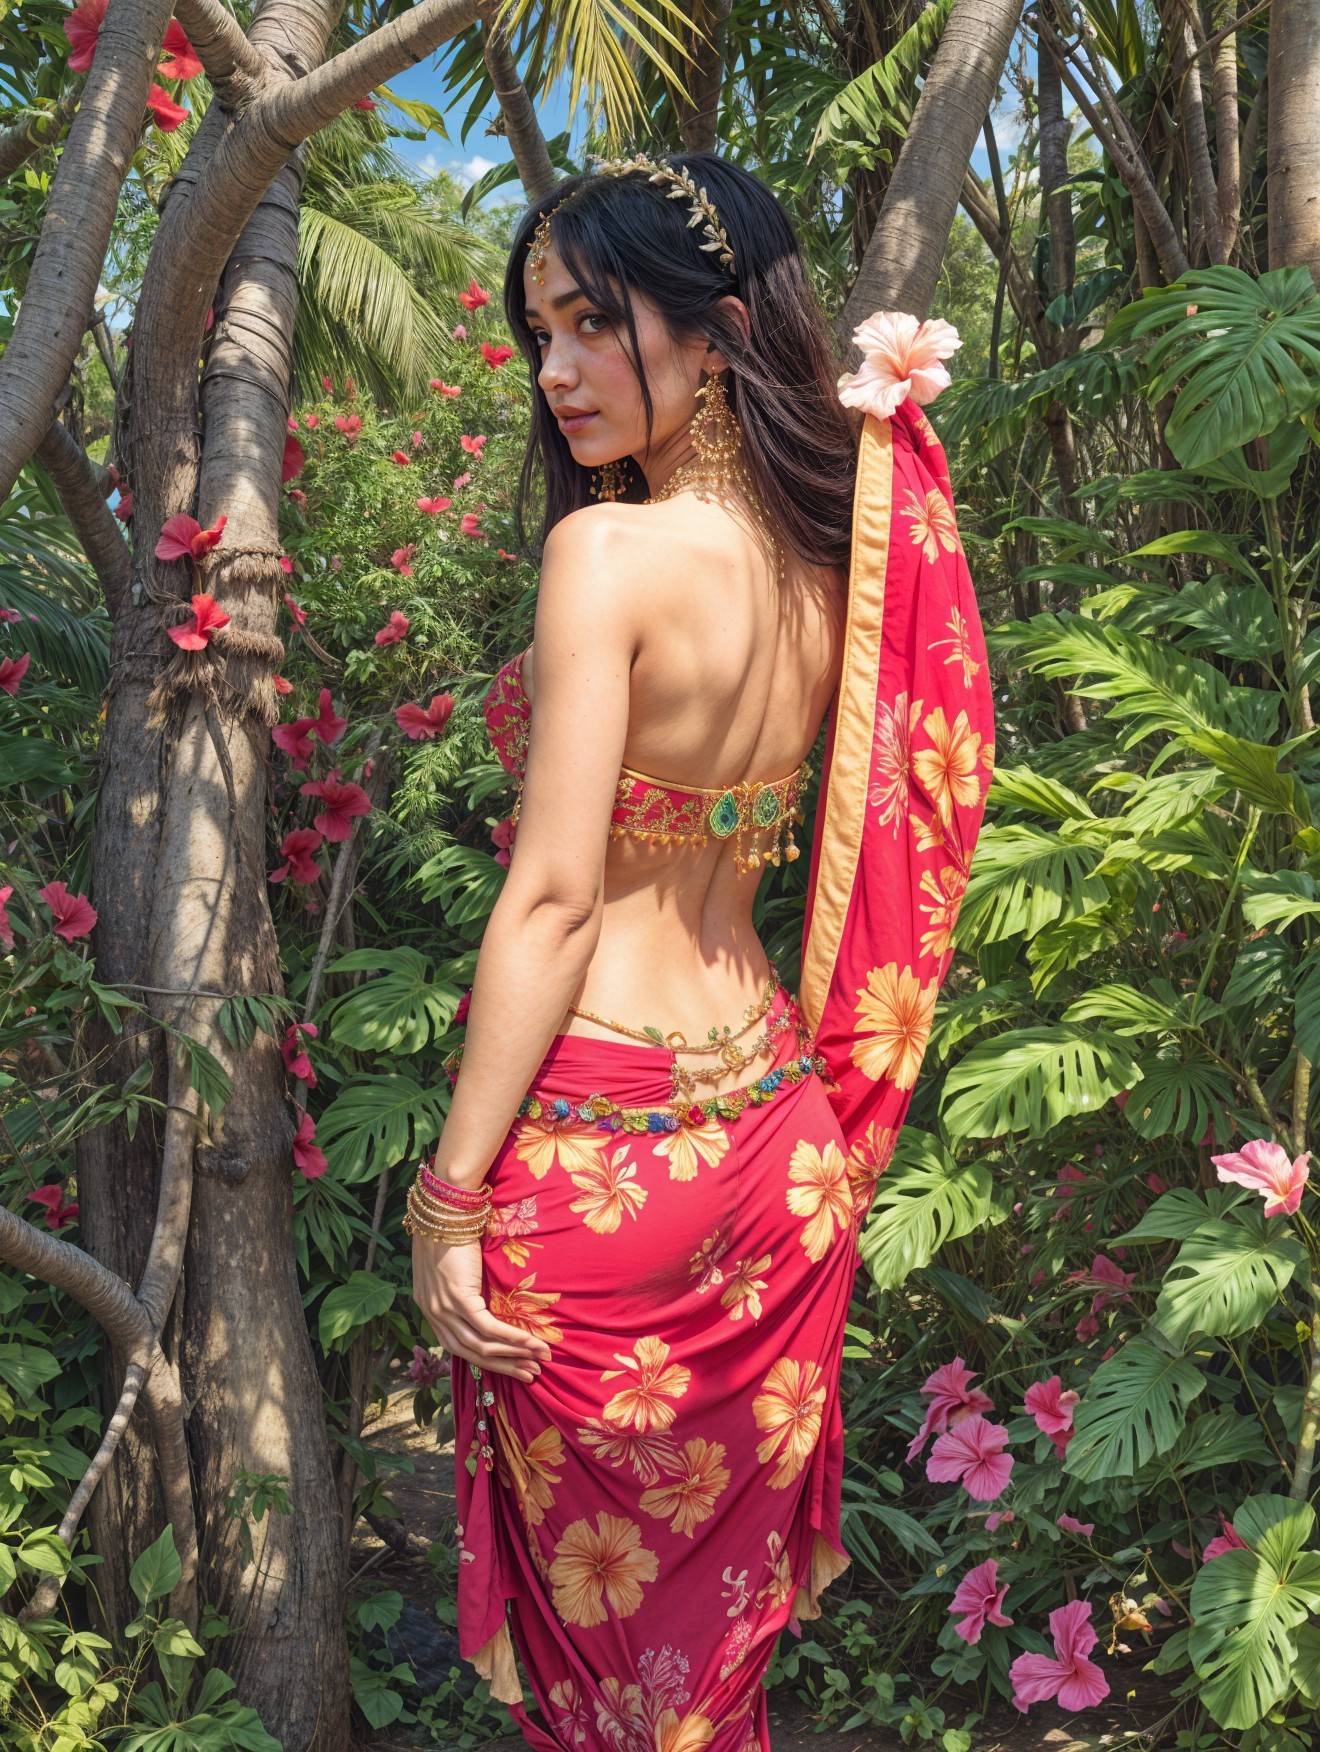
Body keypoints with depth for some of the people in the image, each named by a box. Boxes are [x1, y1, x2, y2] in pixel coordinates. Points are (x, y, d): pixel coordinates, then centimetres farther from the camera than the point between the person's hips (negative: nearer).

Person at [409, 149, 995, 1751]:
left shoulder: (609, 551, -19)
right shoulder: (827, 562, 1)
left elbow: (555, 895, -21)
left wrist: (451, 1197, -15)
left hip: (598, 1129, -7)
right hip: (768, 1116, 7)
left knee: (593, 1584, 14)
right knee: (715, 1555, 25)